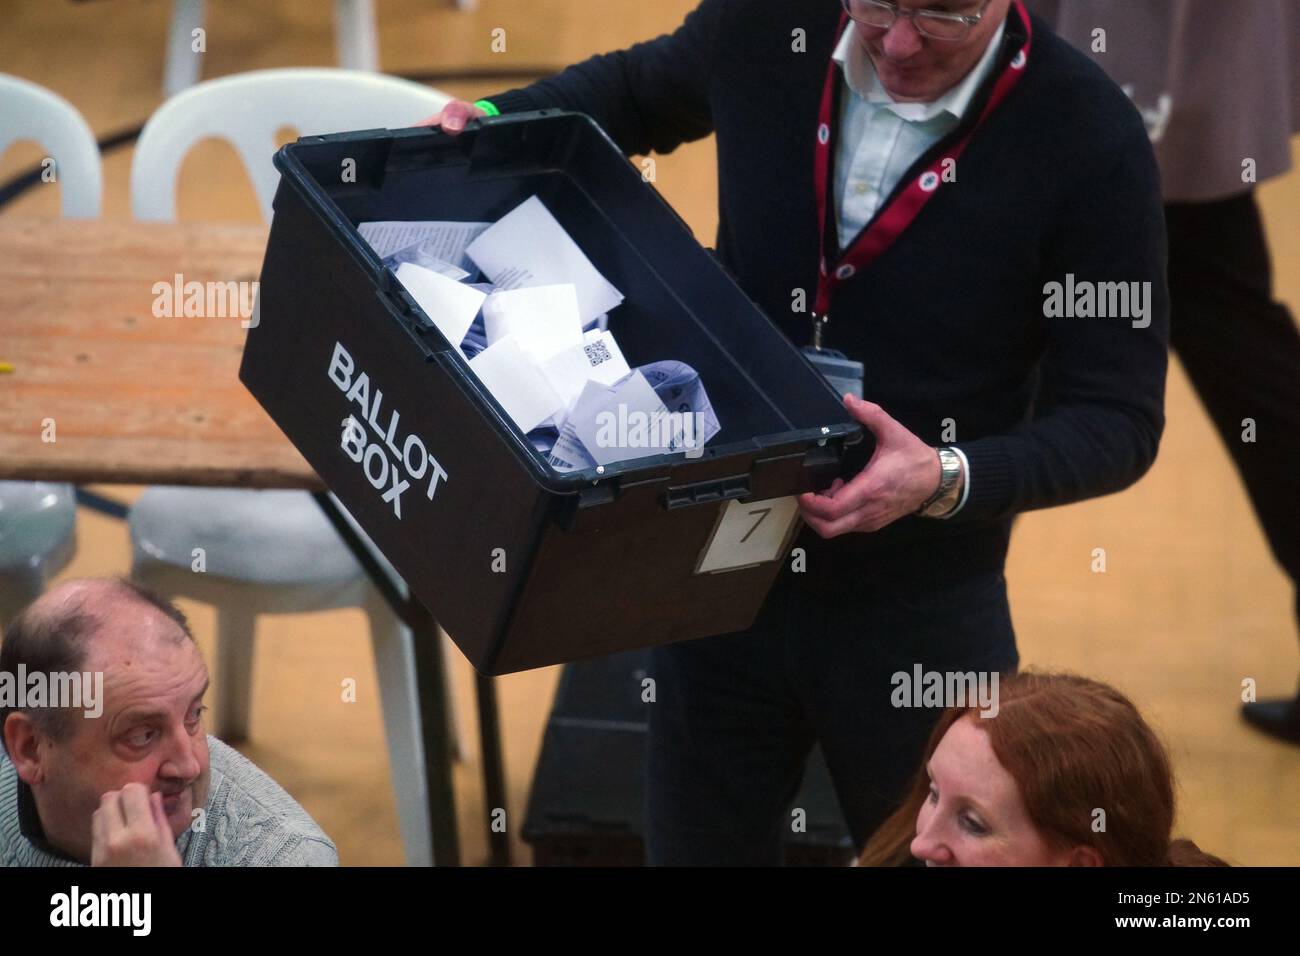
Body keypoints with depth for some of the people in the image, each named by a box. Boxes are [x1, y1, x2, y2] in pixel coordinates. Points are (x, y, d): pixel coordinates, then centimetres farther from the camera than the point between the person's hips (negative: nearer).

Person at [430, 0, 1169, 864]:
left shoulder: (1090, 137, -18)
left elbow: (1117, 420, -15)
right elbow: (640, 88, 16)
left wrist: (950, 482, -31)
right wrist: (493, 121, -1)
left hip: (919, 617, -3)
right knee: (699, 845, 19)